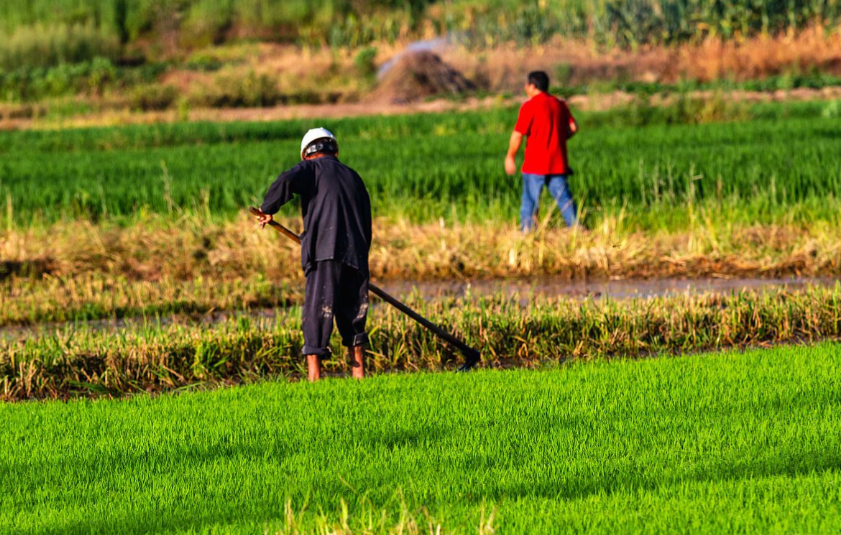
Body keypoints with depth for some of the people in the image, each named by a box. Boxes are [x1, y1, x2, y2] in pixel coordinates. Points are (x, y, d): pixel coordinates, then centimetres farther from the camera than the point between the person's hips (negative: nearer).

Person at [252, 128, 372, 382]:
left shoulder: (311, 168, 8)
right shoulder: (353, 176, 24)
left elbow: (286, 181, -14)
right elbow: (366, 223, 23)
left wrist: (267, 209, 2)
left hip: (324, 253, -5)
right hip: (356, 255, 5)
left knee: (317, 311, -7)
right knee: (352, 315, 15)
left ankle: (314, 373, -16)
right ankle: (359, 375, 16)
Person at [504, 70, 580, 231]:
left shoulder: (530, 106, -10)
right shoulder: (559, 104, 8)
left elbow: (518, 135, -12)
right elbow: (573, 127, 11)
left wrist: (510, 157, -2)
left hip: (535, 164, -5)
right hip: (558, 163, 5)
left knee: (530, 200, 1)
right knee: (564, 198, 8)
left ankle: (526, 232, -1)